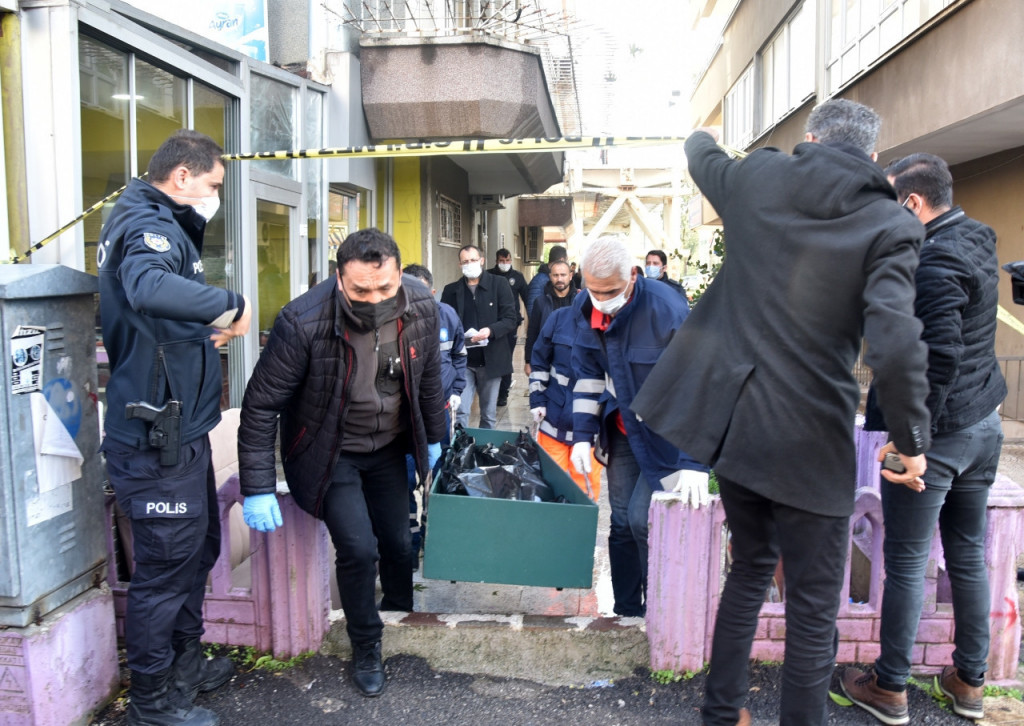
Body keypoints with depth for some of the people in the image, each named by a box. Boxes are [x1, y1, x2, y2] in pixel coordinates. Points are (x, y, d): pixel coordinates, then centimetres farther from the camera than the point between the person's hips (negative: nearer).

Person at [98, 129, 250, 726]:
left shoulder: (163, 225, 16)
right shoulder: (148, 225, -18)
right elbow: (149, 289, -43)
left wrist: (206, 333, 14)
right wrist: (231, 303, -31)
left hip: (179, 431, 11)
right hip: (158, 437, -11)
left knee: (199, 547, 22)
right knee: (165, 565, 4)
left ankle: (185, 663, 41)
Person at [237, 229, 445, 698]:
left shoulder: (421, 306, -17)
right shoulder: (303, 323, -30)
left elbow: (428, 376, 3)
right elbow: (260, 406, -21)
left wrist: (433, 438, 13)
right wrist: (257, 490, -21)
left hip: (388, 448, 4)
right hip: (329, 454, -4)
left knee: (399, 543, 10)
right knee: (358, 548, -14)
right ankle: (366, 649, 13)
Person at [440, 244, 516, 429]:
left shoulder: (499, 285, 0)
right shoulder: (451, 290, 7)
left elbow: (510, 319, -5)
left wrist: (490, 331, -23)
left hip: (490, 360, -1)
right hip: (462, 361, 1)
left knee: (489, 414, 11)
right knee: (460, 411, -4)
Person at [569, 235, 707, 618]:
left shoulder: (667, 310, -28)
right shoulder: (585, 308, -8)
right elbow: (588, 374, 3)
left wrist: (694, 463, -32)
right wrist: (583, 436, -2)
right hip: (623, 427, 6)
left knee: (643, 520, -11)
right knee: (621, 521, 9)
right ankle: (626, 614, 24)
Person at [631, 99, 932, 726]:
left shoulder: (757, 178, 2)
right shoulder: (891, 224, -9)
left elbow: (703, 158, 26)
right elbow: (895, 344, -22)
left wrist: (703, 138, 50)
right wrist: (912, 440, -8)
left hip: (733, 417, 6)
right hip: (808, 439, -5)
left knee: (750, 569, 25)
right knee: (813, 609, 10)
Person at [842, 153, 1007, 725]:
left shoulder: (936, 261, -20)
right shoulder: (977, 239, 8)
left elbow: (941, 356, -27)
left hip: (937, 432, -9)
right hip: (984, 426, 9)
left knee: (906, 563, 3)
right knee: (969, 555, 17)